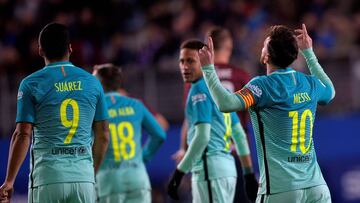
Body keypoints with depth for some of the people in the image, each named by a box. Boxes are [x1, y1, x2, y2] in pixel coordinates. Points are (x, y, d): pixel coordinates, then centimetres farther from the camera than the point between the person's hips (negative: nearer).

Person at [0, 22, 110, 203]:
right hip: (84, 177, 3)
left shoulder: (31, 84, 0)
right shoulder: (92, 82, 9)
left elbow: (23, 134, -6)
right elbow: (103, 135, 10)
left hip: (47, 176, -2)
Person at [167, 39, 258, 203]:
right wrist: (249, 174, 24)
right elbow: (239, 134, 21)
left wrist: (179, 172, -17)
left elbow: (202, 136, -17)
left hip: (210, 167, -9)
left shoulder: (200, 90, -8)